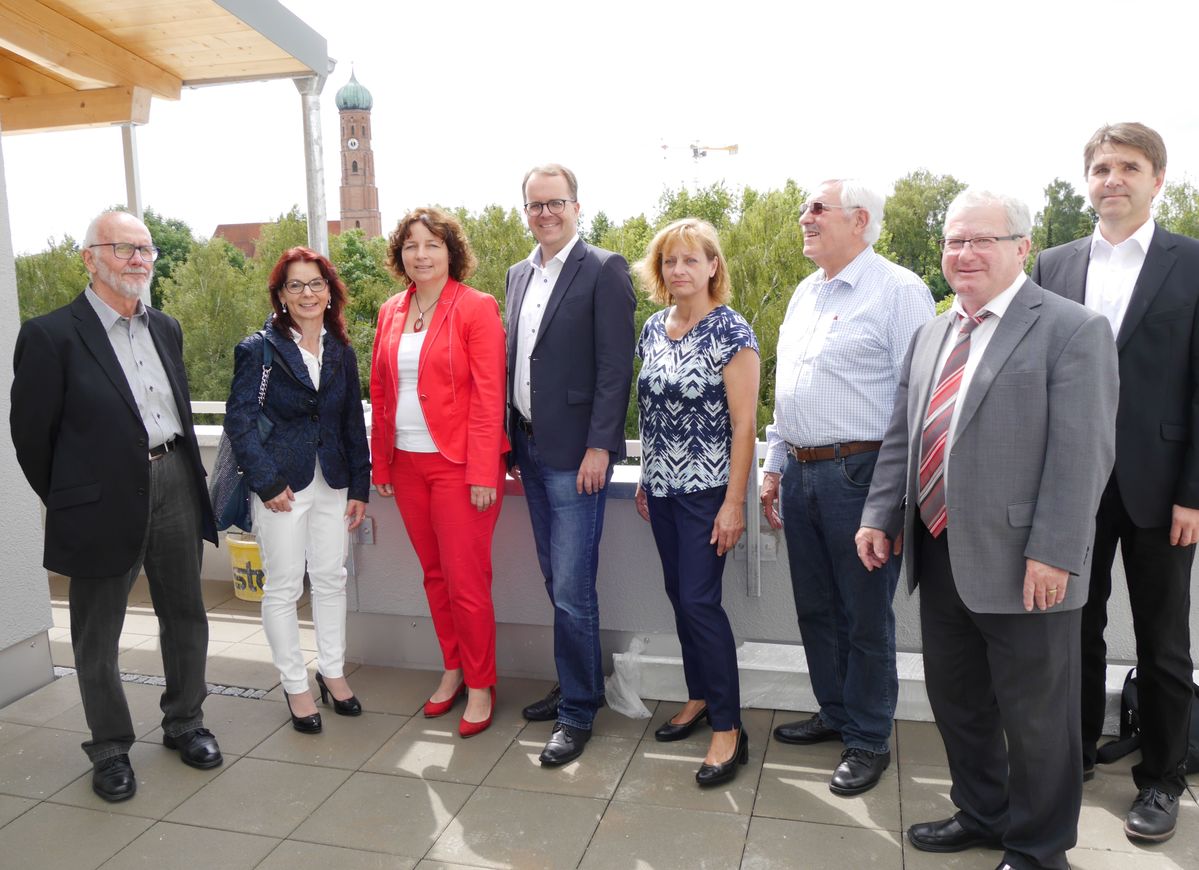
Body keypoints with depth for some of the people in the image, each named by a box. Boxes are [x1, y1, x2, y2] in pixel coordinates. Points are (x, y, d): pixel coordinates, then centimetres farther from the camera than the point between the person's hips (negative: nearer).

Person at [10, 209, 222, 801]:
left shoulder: (165, 329, 11)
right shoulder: (51, 335, -8)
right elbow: (31, 433, -5)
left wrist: (188, 477, 13)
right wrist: (65, 502, 2)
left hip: (175, 485, 5)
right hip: (104, 502, -5)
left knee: (185, 616, 14)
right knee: (97, 636, 10)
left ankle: (184, 723, 33)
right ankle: (110, 749, 27)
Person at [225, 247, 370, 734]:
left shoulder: (341, 353, 9)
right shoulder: (259, 350, -5)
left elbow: (354, 424, 11)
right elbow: (239, 421, -9)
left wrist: (360, 487, 7)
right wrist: (268, 483, -15)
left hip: (332, 482, 5)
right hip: (281, 484, -4)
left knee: (331, 579, 12)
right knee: (283, 587, 4)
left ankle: (332, 671, 28)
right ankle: (295, 685, 18)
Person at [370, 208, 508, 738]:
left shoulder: (476, 309, -7)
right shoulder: (391, 312, 10)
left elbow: (489, 395, -12)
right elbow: (381, 391, 13)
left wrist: (483, 473, -16)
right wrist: (381, 464, 10)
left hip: (458, 464, -5)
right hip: (407, 464, 6)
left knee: (465, 580, -1)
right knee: (435, 574, 15)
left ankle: (480, 685, 17)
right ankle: (453, 670, 31)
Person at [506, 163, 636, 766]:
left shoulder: (604, 270, -7)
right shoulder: (519, 275, 15)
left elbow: (616, 367, -12)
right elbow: (511, 360, 15)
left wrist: (599, 447, -17)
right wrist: (510, 439, 11)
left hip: (575, 453, -7)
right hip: (529, 448, 7)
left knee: (572, 588, -3)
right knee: (557, 582, 16)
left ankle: (577, 713, 12)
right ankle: (578, 684, 32)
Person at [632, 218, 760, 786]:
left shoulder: (731, 332, -12)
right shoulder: (653, 329, 7)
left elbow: (744, 424, -14)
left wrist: (733, 503, -16)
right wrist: (645, 479, 14)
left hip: (707, 489, -6)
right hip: (662, 488, 6)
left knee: (700, 601, -6)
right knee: (680, 597, 14)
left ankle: (729, 729, 6)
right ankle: (699, 696, 31)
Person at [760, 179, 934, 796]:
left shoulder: (898, 291, -8)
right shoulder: (805, 294, 16)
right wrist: (775, 467, 18)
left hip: (861, 474, -7)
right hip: (800, 473, 8)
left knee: (865, 616, 5)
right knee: (815, 608, 17)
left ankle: (868, 740, 21)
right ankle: (834, 712, 36)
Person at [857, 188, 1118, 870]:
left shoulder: (1073, 330, -8)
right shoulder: (932, 335, 13)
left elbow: (1082, 453, -15)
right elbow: (902, 436, 13)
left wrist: (1053, 554, -19)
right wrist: (881, 517, 6)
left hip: (1022, 566, -6)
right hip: (940, 556, 7)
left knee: (1035, 714, 10)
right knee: (955, 699, 20)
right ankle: (982, 814, 42)